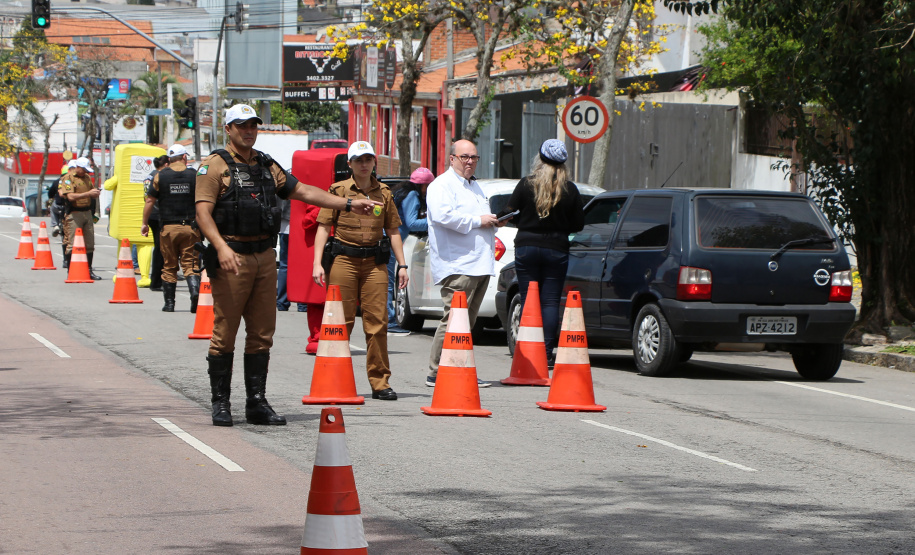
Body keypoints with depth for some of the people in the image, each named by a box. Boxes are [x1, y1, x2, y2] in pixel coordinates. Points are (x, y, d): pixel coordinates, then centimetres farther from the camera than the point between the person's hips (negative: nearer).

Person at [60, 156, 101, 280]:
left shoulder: (87, 178, 16)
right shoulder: (68, 178, -7)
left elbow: (92, 195, 25)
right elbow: (71, 196, -19)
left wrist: (95, 193, 0)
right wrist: (88, 193, -22)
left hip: (87, 213, 7)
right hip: (74, 213, -7)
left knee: (90, 244, 8)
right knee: (72, 244, -7)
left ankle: (88, 271, 15)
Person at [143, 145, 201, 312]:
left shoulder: (160, 176, 0)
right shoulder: (194, 176, 1)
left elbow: (150, 201, 3)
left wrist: (145, 223, 13)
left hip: (168, 227, 0)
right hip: (190, 227, 0)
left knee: (169, 266, 9)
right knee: (190, 263, 2)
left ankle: (169, 302, 10)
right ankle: (195, 291, -23)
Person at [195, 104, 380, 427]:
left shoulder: (267, 166, 18)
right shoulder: (215, 166, -2)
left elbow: (303, 191, 21)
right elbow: (203, 212, -11)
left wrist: (349, 204, 15)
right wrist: (222, 248, -26)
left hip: (265, 256, 6)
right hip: (230, 257, -6)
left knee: (262, 334, 6)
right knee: (225, 332, -4)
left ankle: (257, 403, 11)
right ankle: (221, 404, 4)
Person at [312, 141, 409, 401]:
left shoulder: (384, 193, 13)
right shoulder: (338, 191, 4)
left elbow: (393, 230, 17)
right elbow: (324, 227, 2)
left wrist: (401, 265, 10)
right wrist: (317, 263, -7)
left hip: (375, 262, 2)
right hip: (344, 260, -2)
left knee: (377, 321, -3)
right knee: (342, 320, -1)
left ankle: (380, 382, 1)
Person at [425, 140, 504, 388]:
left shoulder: (475, 186, 26)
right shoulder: (442, 185, -5)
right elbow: (443, 215, -21)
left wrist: (494, 222, 13)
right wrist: (477, 221, -16)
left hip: (480, 264, 9)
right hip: (457, 264, -9)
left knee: (467, 321, 10)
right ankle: (437, 374, -12)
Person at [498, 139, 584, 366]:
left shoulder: (526, 184, -5)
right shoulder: (570, 190, -3)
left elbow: (508, 214, -3)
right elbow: (579, 224, 2)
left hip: (526, 247, 0)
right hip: (557, 250, 0)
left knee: (528, 301, 6)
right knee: (550, 302, 3)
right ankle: (547, 353, -1)